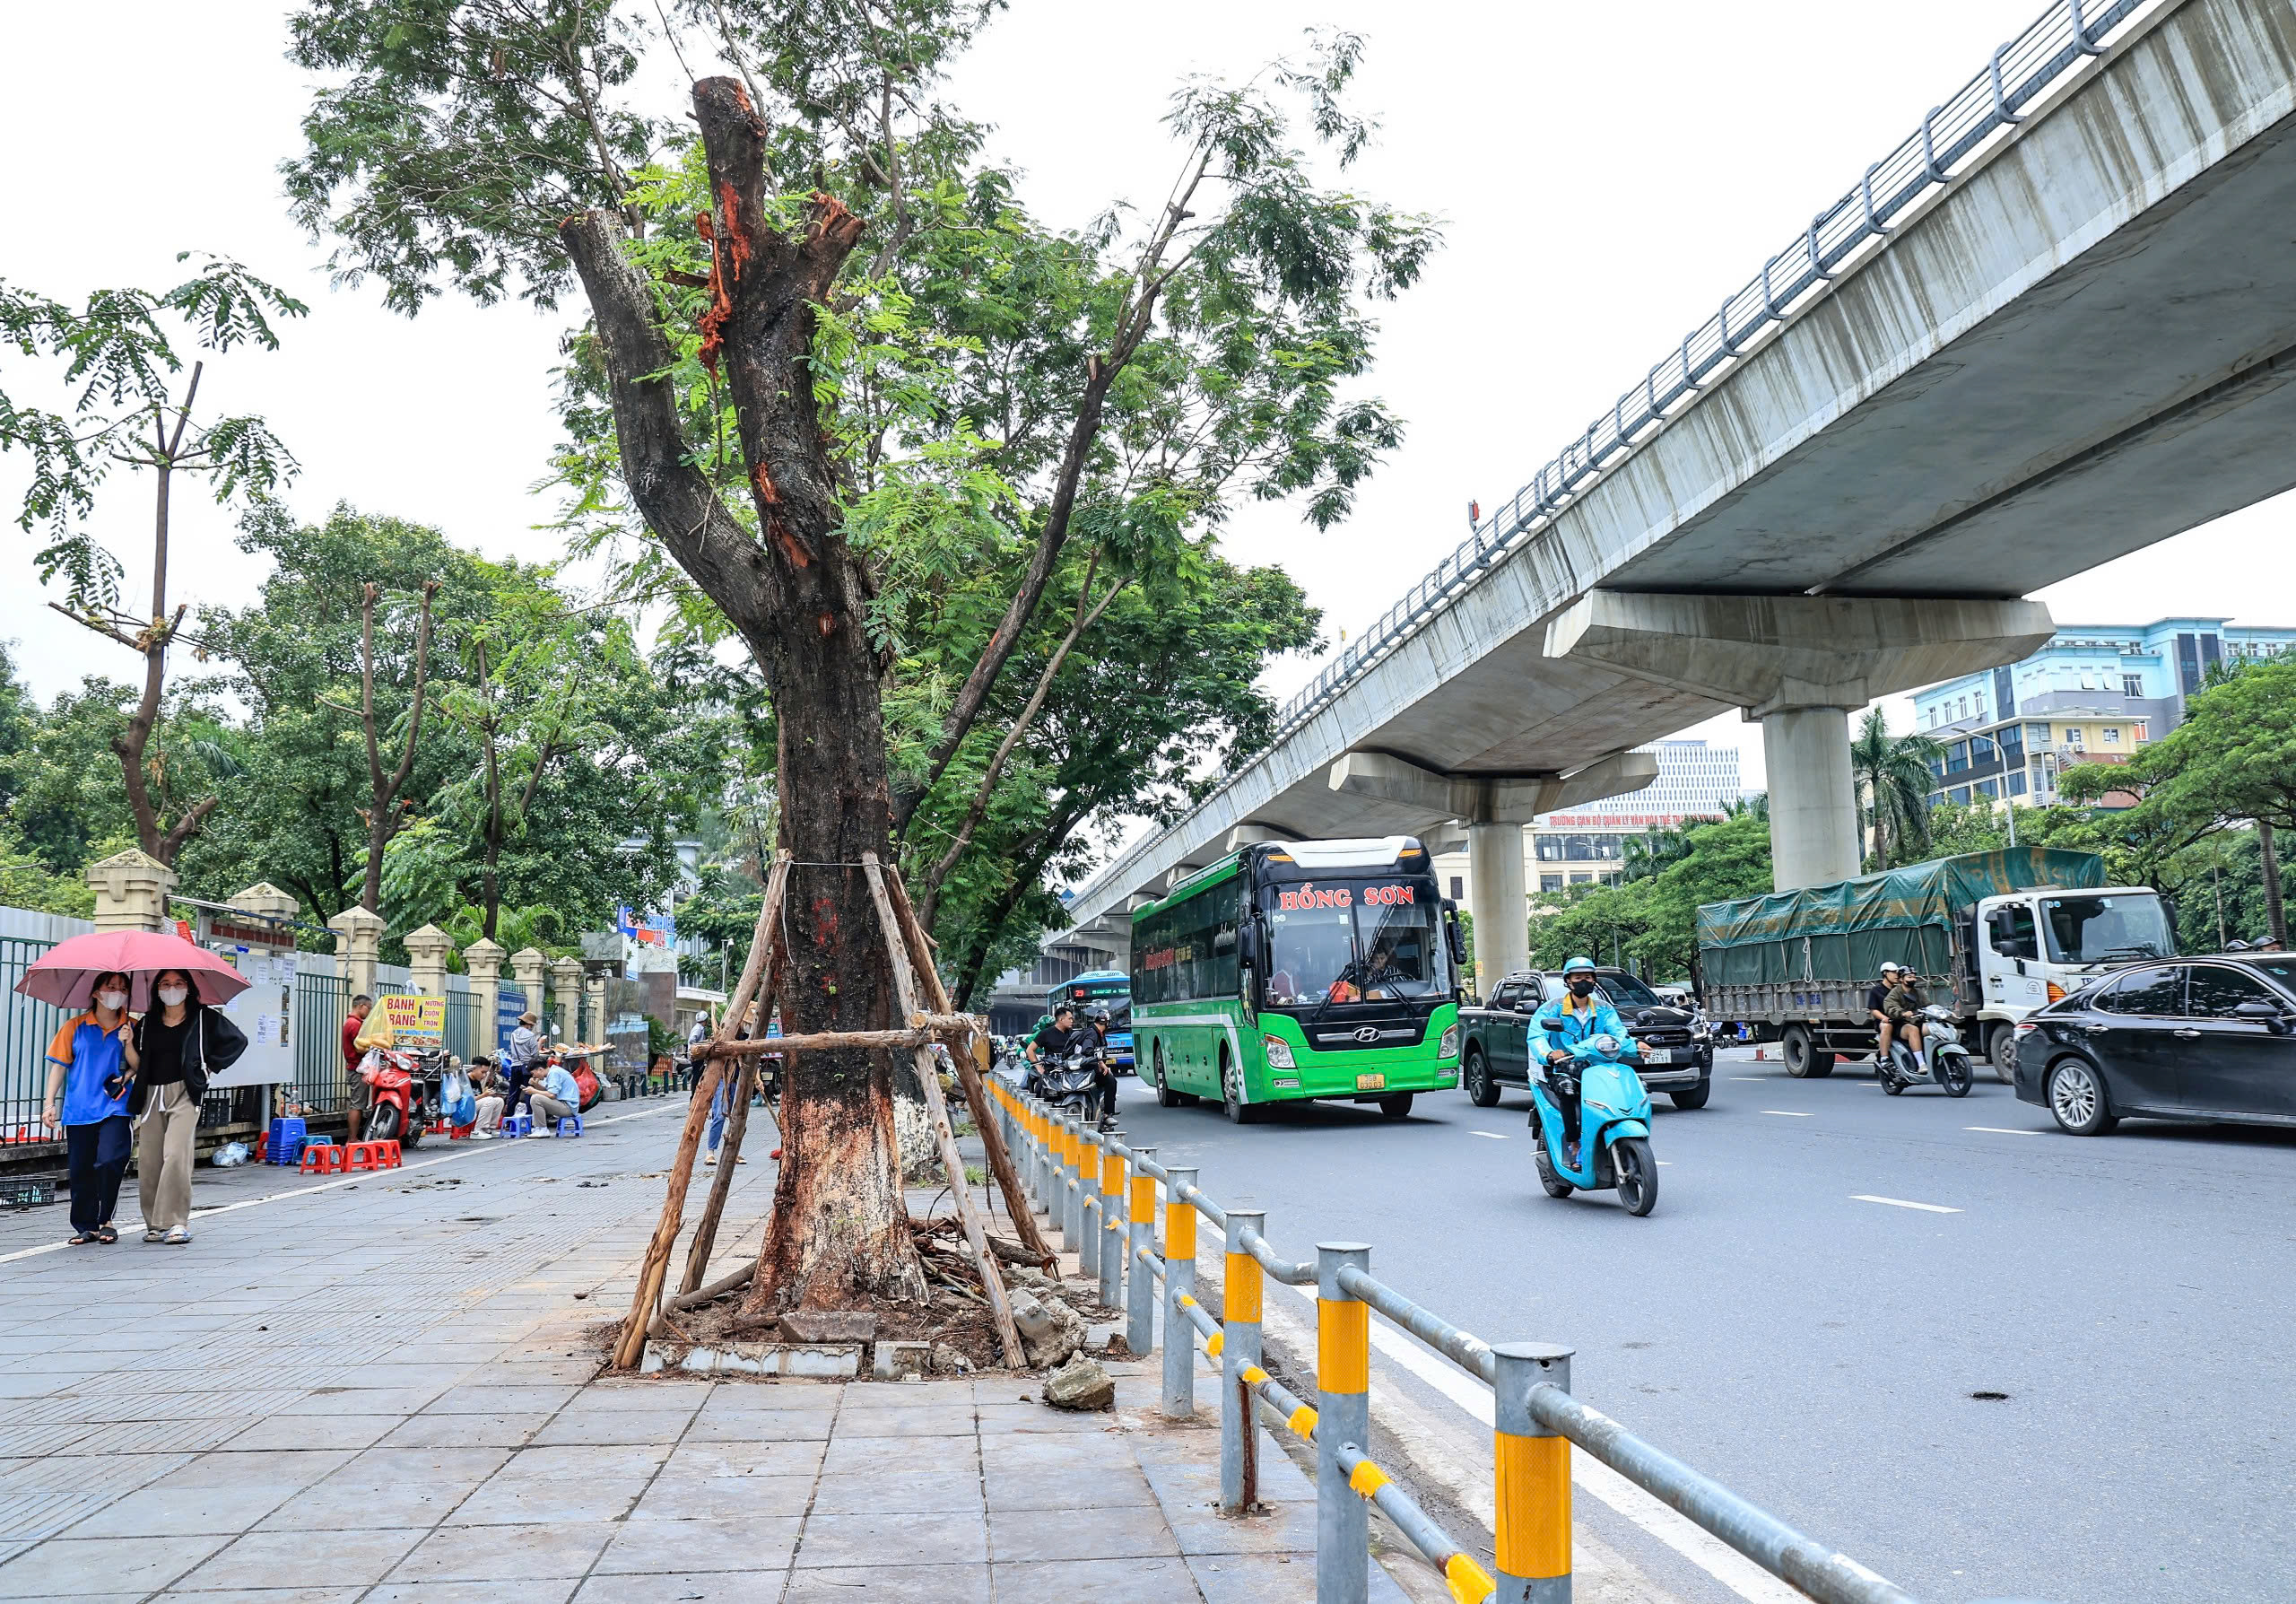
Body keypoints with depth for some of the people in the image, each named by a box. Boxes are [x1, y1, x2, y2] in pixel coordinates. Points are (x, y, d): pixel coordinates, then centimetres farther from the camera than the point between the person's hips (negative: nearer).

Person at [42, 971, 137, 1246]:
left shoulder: (130, 1028, 8)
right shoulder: (75, 1026, 6)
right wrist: (50, 1103, 0)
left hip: (115, 1108, -1)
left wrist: (128, 1044, -12)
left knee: (110, 1160, -17)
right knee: (81, 1169, 3)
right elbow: (59, 1065, 6)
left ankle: (105, 1221, -1)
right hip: (78, 1110, 1)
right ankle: (86, 1227, 16)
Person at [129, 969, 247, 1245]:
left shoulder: (205, 1018, 6)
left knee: (175, 1155, -16)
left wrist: (211, 1066, 4)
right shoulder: (146, 1024, 15)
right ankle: (154, 1224, 11)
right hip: (152, 1096, 4)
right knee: (148, 1160, 0)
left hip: (185, 1094, -4)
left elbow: (237, 1041, 8)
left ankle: (177, 1222, -13)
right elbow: (136, 1062, 20)